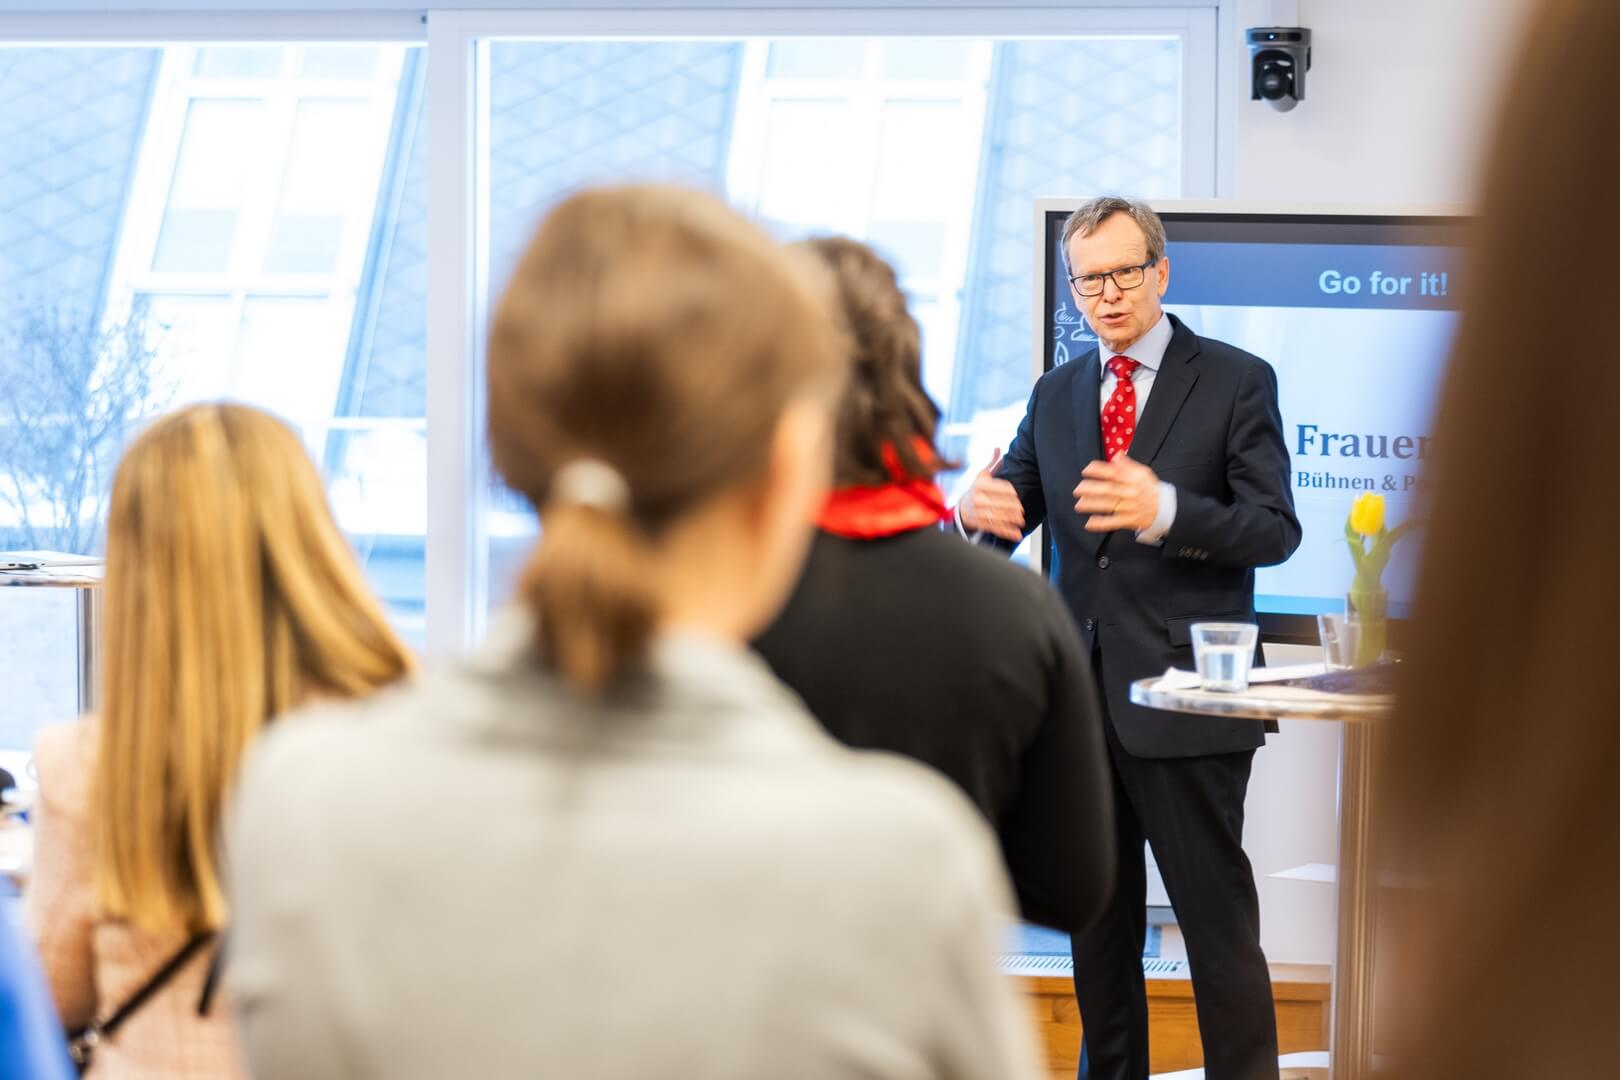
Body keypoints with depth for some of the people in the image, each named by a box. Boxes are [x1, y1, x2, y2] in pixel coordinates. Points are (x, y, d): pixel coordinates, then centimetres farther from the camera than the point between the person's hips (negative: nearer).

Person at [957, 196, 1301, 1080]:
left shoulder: (1236, 382, -2)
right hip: (1080, 697, 5)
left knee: (1218, 923, -3)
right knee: (1098, 918, 15)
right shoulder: (1056, 394, 13)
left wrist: (1165, 510, -28)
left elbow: (1275, 531, -10)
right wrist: (980, 509, -15)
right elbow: (1011, 522, 10)